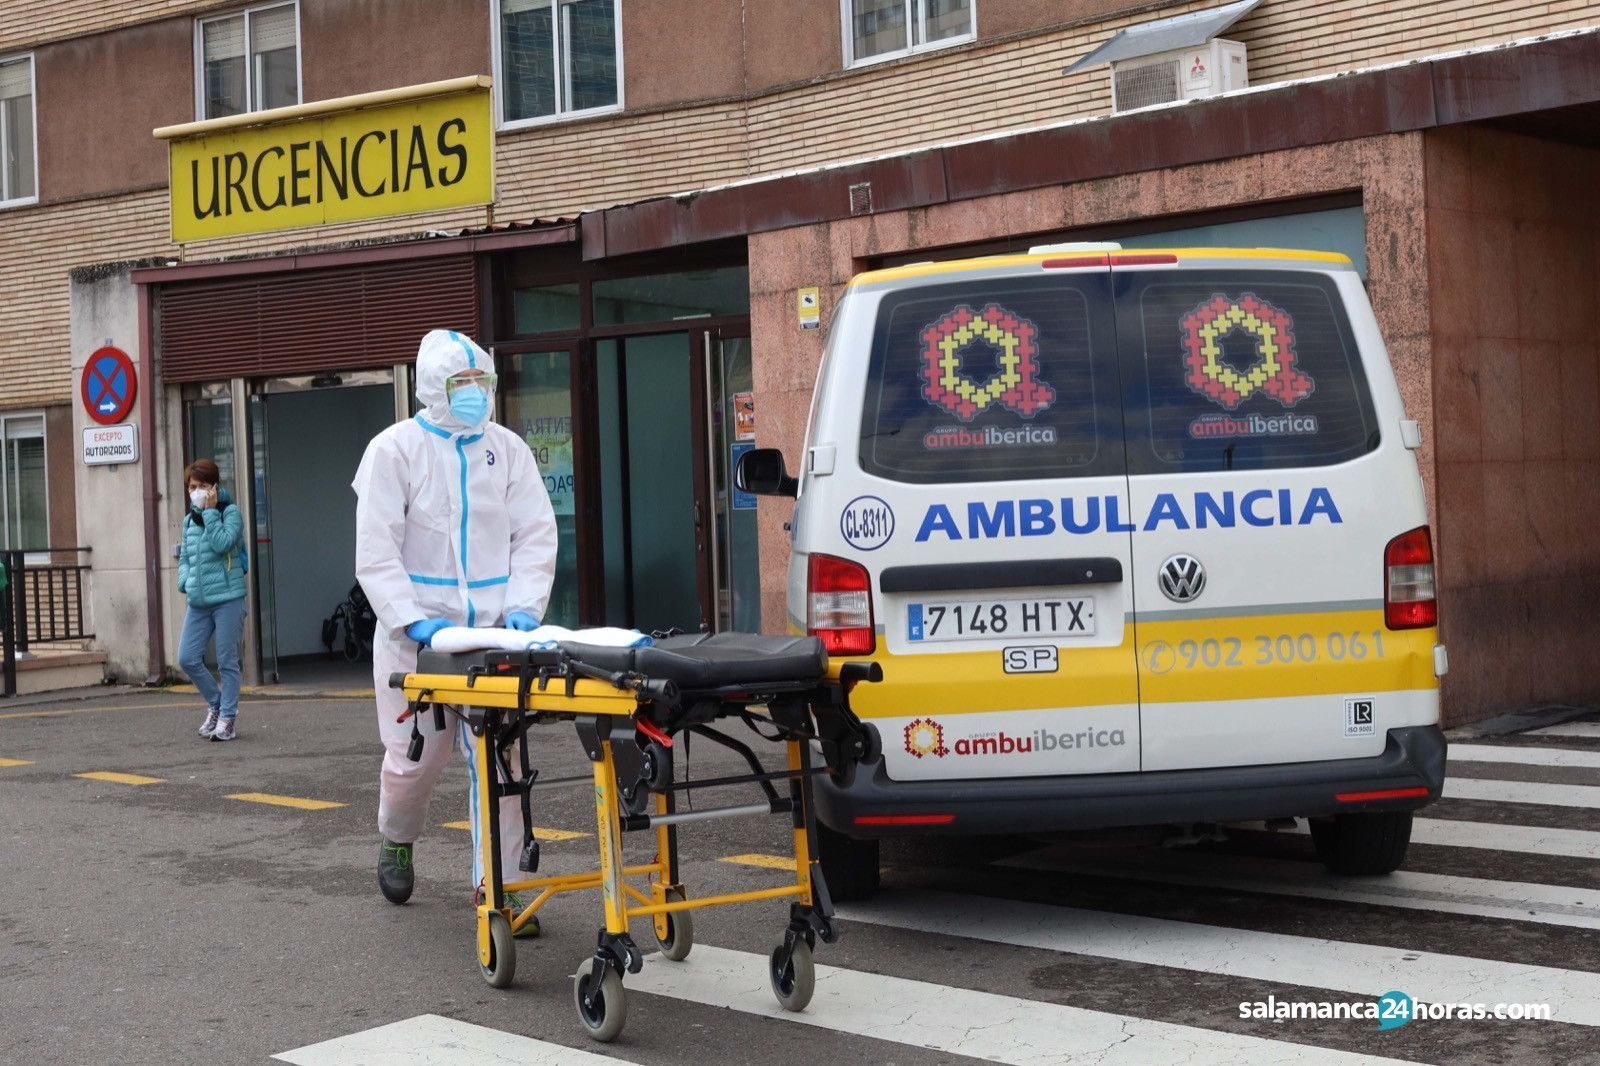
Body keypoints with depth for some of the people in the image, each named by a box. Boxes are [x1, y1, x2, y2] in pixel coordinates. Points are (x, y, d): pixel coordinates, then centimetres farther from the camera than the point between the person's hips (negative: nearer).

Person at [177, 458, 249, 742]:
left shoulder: (230, 512, -3)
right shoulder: (189, 520, 15)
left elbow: (222, 543, -19)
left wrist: (210, 512, -14)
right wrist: (183, 580, 3)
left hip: (227, 598, -6)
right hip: (198, 602, 6)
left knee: (227, 662, 0)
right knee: (187, 659, 0)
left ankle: (227, 718, 10)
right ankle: (216, 704, 21)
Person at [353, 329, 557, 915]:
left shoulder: (507, 448, 8)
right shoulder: (395, 448, -1)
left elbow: (535, 535, 6)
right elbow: (376, 552, -7)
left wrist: (523, 608, -8)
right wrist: (413, 622, -18)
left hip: (492, 628, 2)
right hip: (416, 632, -2)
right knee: (415, 754, 4)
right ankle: (397, 840, 36)